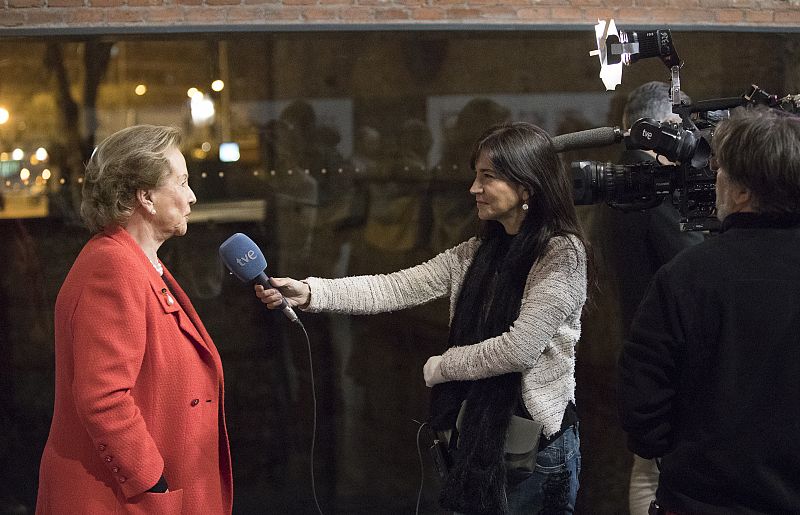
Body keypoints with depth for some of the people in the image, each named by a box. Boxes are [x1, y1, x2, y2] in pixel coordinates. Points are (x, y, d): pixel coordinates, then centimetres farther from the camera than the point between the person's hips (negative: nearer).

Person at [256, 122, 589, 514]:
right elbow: (394, 289, 0)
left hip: (535, 440, -7)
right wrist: (309, 293, -13)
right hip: (476, 430, 7)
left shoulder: (563, 254, -14)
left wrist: (438, 368, -7)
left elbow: (520, 348, -20)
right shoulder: (477, 253, 7)